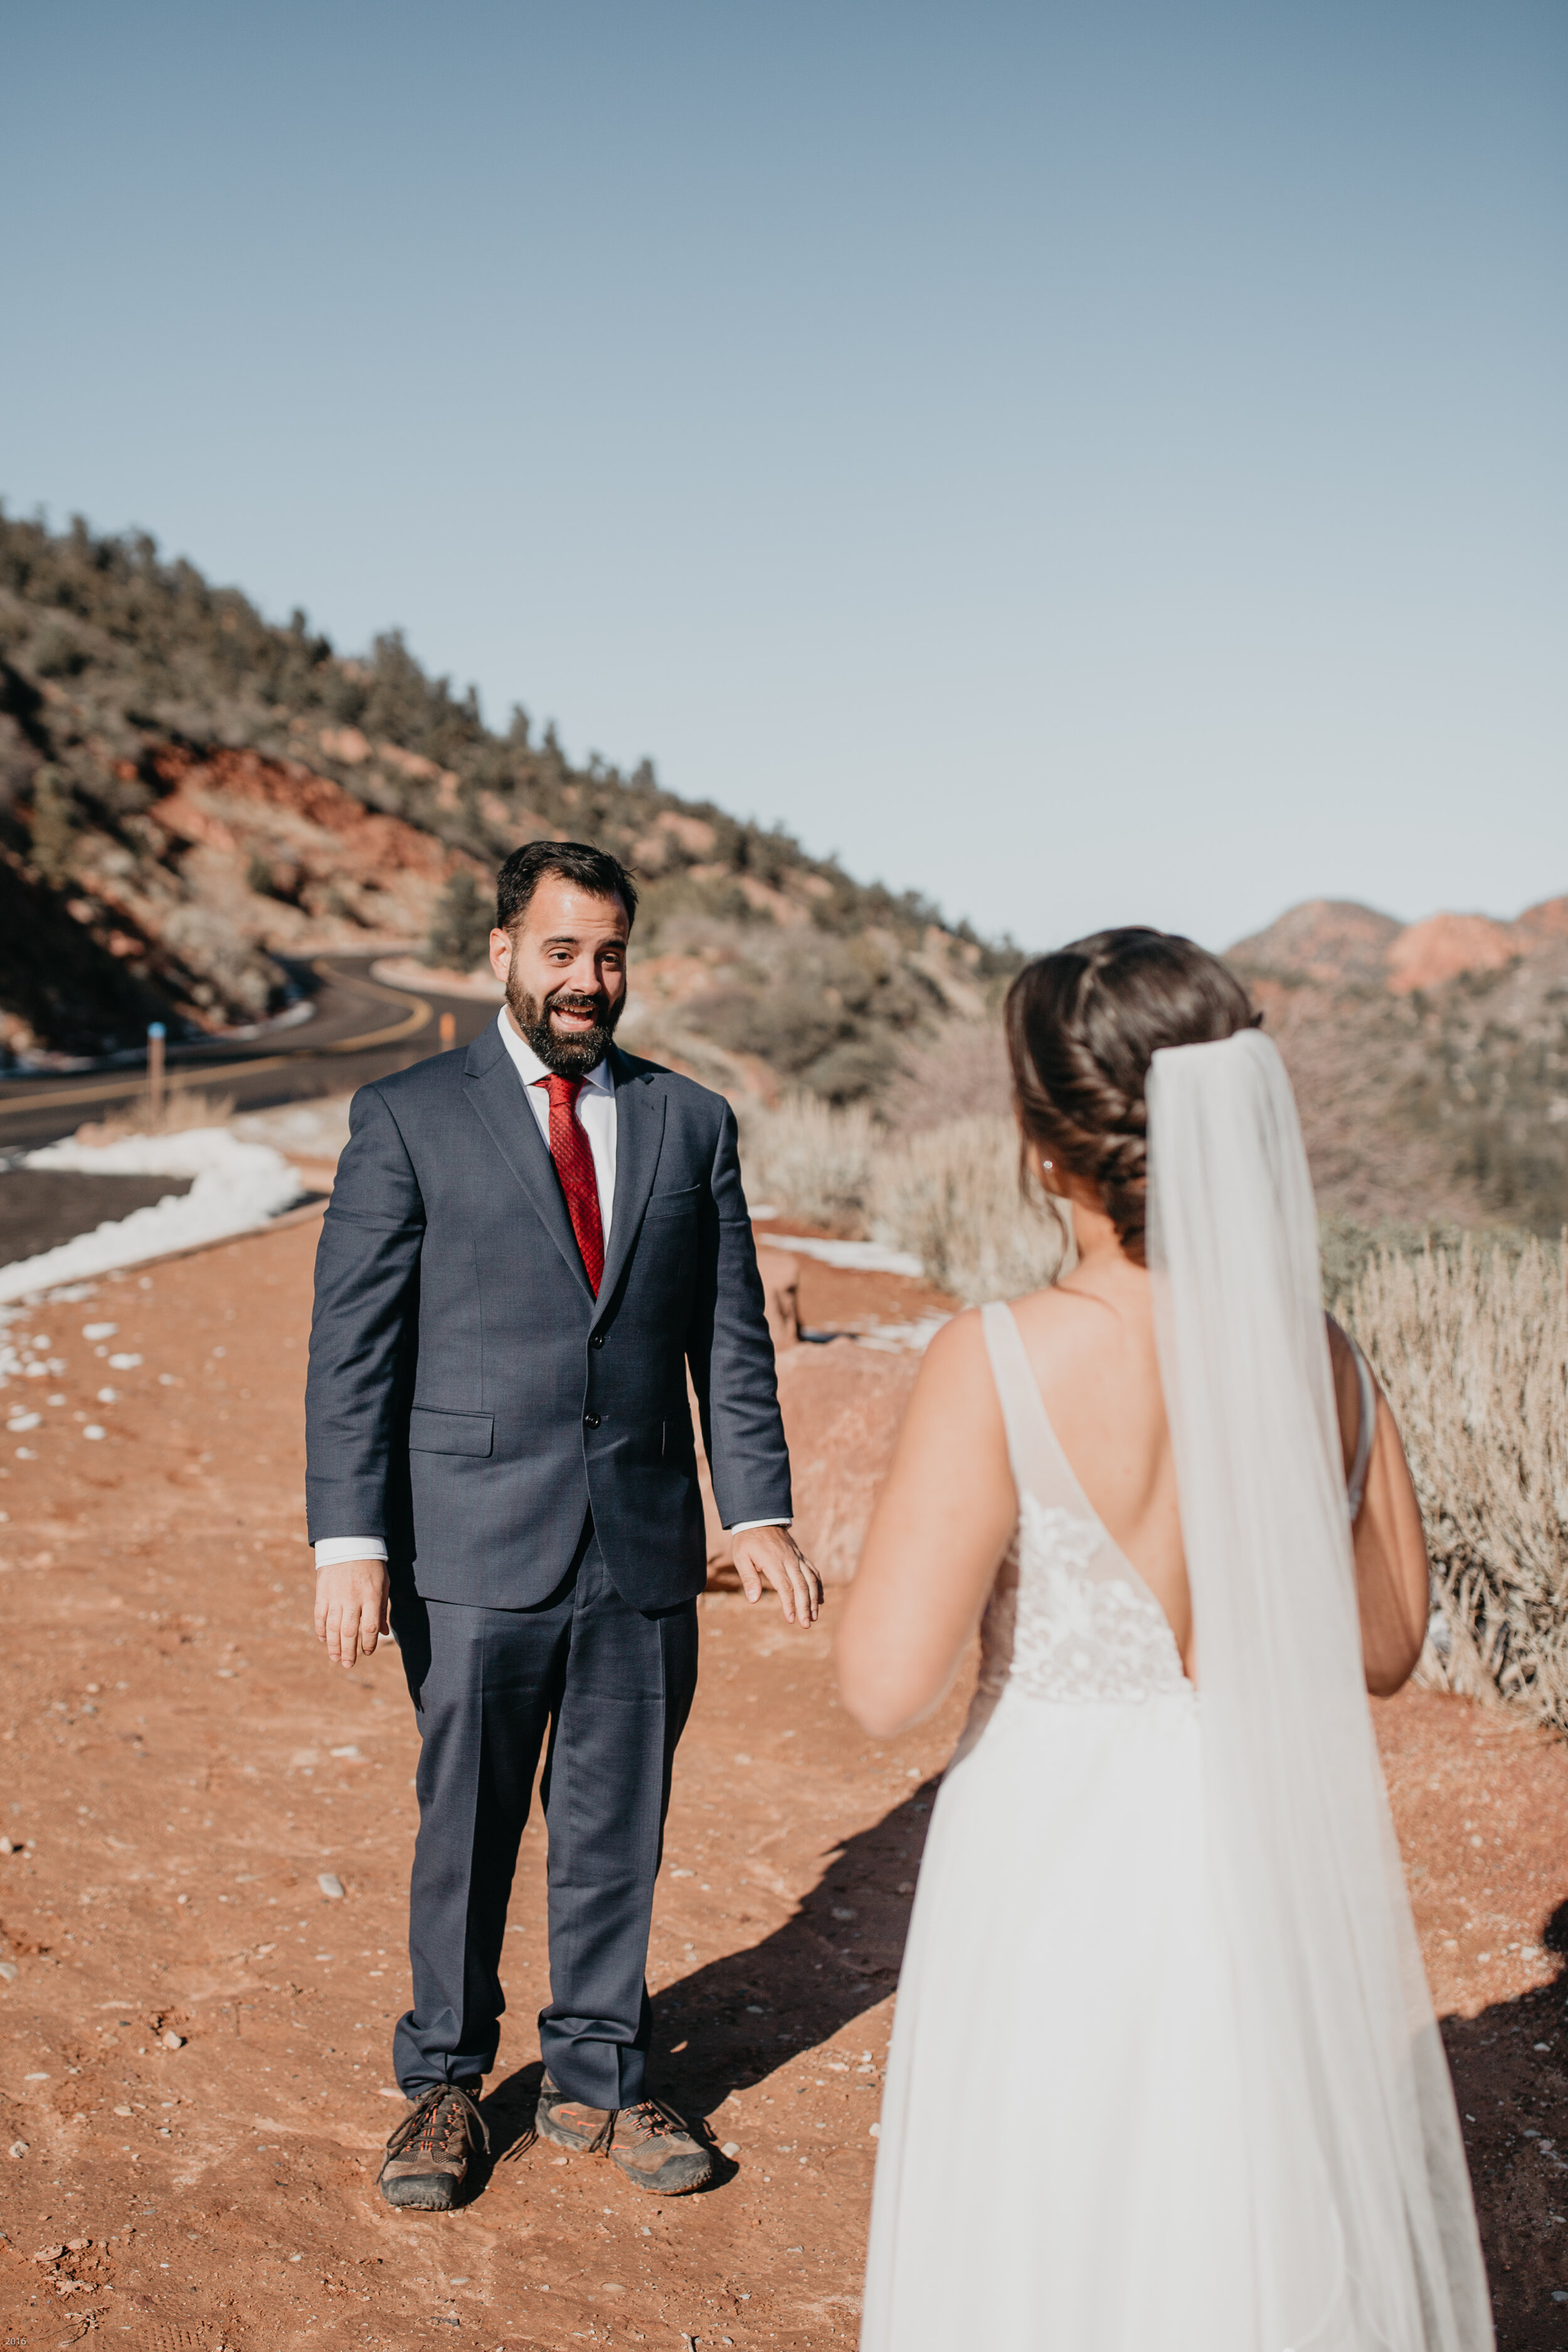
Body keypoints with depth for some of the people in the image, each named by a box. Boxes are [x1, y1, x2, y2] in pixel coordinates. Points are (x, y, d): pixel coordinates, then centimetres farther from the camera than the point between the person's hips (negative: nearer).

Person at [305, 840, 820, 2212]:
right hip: (475, 1549, -2)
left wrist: (759, 1511, -1)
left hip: (645, 1551, 3)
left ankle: (598, 2081, 30)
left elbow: (731, 1337, 8)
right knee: (466, 1829, 9)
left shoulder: (691, 1123, 8)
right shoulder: (407, 1118, 0)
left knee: (619, 1830, 12)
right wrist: (350, 1538, -10)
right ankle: (446, 2084, 29)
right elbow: (353, 1344, -3)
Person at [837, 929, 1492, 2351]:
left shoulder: (1003, 1368, -20)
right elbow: (1388, 1645, 6)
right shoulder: (1325, 1364, -6)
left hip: (1070, 1874, -4)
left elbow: (887, 1687, -19)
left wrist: (935, 1490, -4)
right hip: (1292, 1865, 4)